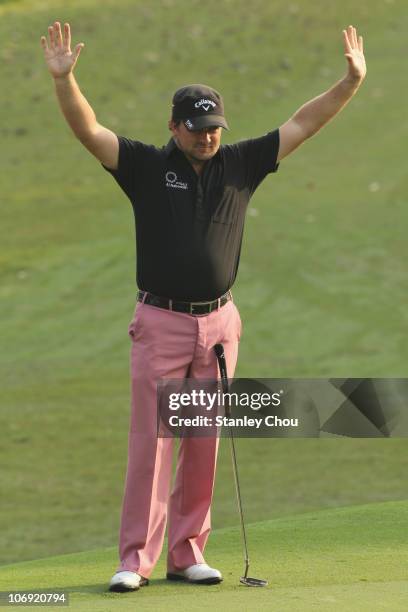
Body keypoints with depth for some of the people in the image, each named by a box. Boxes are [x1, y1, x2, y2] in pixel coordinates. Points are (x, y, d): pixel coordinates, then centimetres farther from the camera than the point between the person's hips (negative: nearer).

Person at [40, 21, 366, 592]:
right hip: (161, 323, -3)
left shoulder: (239, 165, 7)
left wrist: (351, 82, -1)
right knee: (151, 440, -6)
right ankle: (136, 559, -4)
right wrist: (64, 79, -28)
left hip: (218, 322, 3)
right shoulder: (147, 166, -1)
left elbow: (302, 124, 8)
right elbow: (88, 129, -12)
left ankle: (187, 553, 13)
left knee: (206, 443, 5)